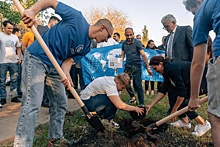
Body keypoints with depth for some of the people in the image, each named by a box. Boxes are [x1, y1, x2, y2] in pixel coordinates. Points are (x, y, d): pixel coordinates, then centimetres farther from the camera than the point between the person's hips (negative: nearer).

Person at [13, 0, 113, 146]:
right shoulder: (77, 18, -10)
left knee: (60, 103, 13)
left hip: (55, 66, 9)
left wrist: (66, 74, -21)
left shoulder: (86, 47, 9)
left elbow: (68, 60, 1)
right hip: (36, 57, -8)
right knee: (32, 105, -14)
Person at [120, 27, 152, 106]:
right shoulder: (124, 43, 7)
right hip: (127, 66, 5)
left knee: (137, 85, -7)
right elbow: (122, 55, 13)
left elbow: (143, 55, -14)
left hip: (136, 66, -5)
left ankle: (142, 104, 1)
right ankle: (132, 96, 34)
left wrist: (148, 67, -19)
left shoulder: (137, 42, -8)